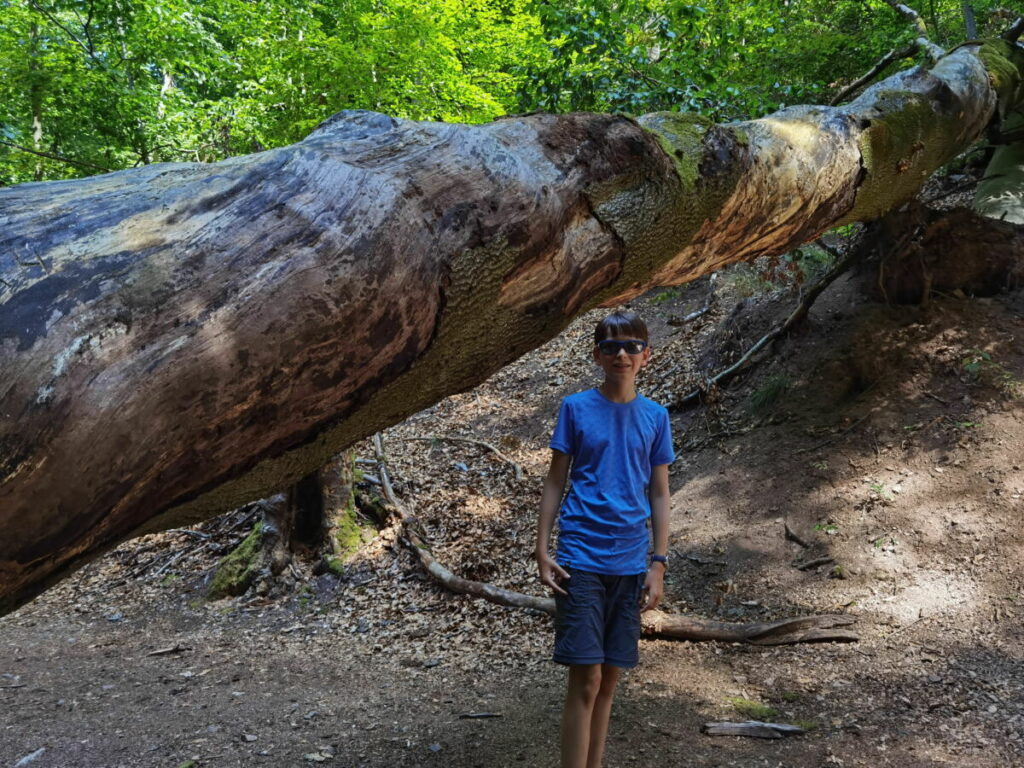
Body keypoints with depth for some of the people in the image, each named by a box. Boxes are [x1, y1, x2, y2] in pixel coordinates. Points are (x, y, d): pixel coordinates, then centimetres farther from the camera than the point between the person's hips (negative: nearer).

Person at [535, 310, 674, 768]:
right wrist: (542, 551, -3)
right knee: (586, 679, -6)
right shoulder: (576, 408, 0)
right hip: (580, 559, -3)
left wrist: (659, 563, 3)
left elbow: (659, 495, 9)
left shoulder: (655, 417, 7)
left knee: (609, 679, 10)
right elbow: (555, 483, 3)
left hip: (630, 564, 3)